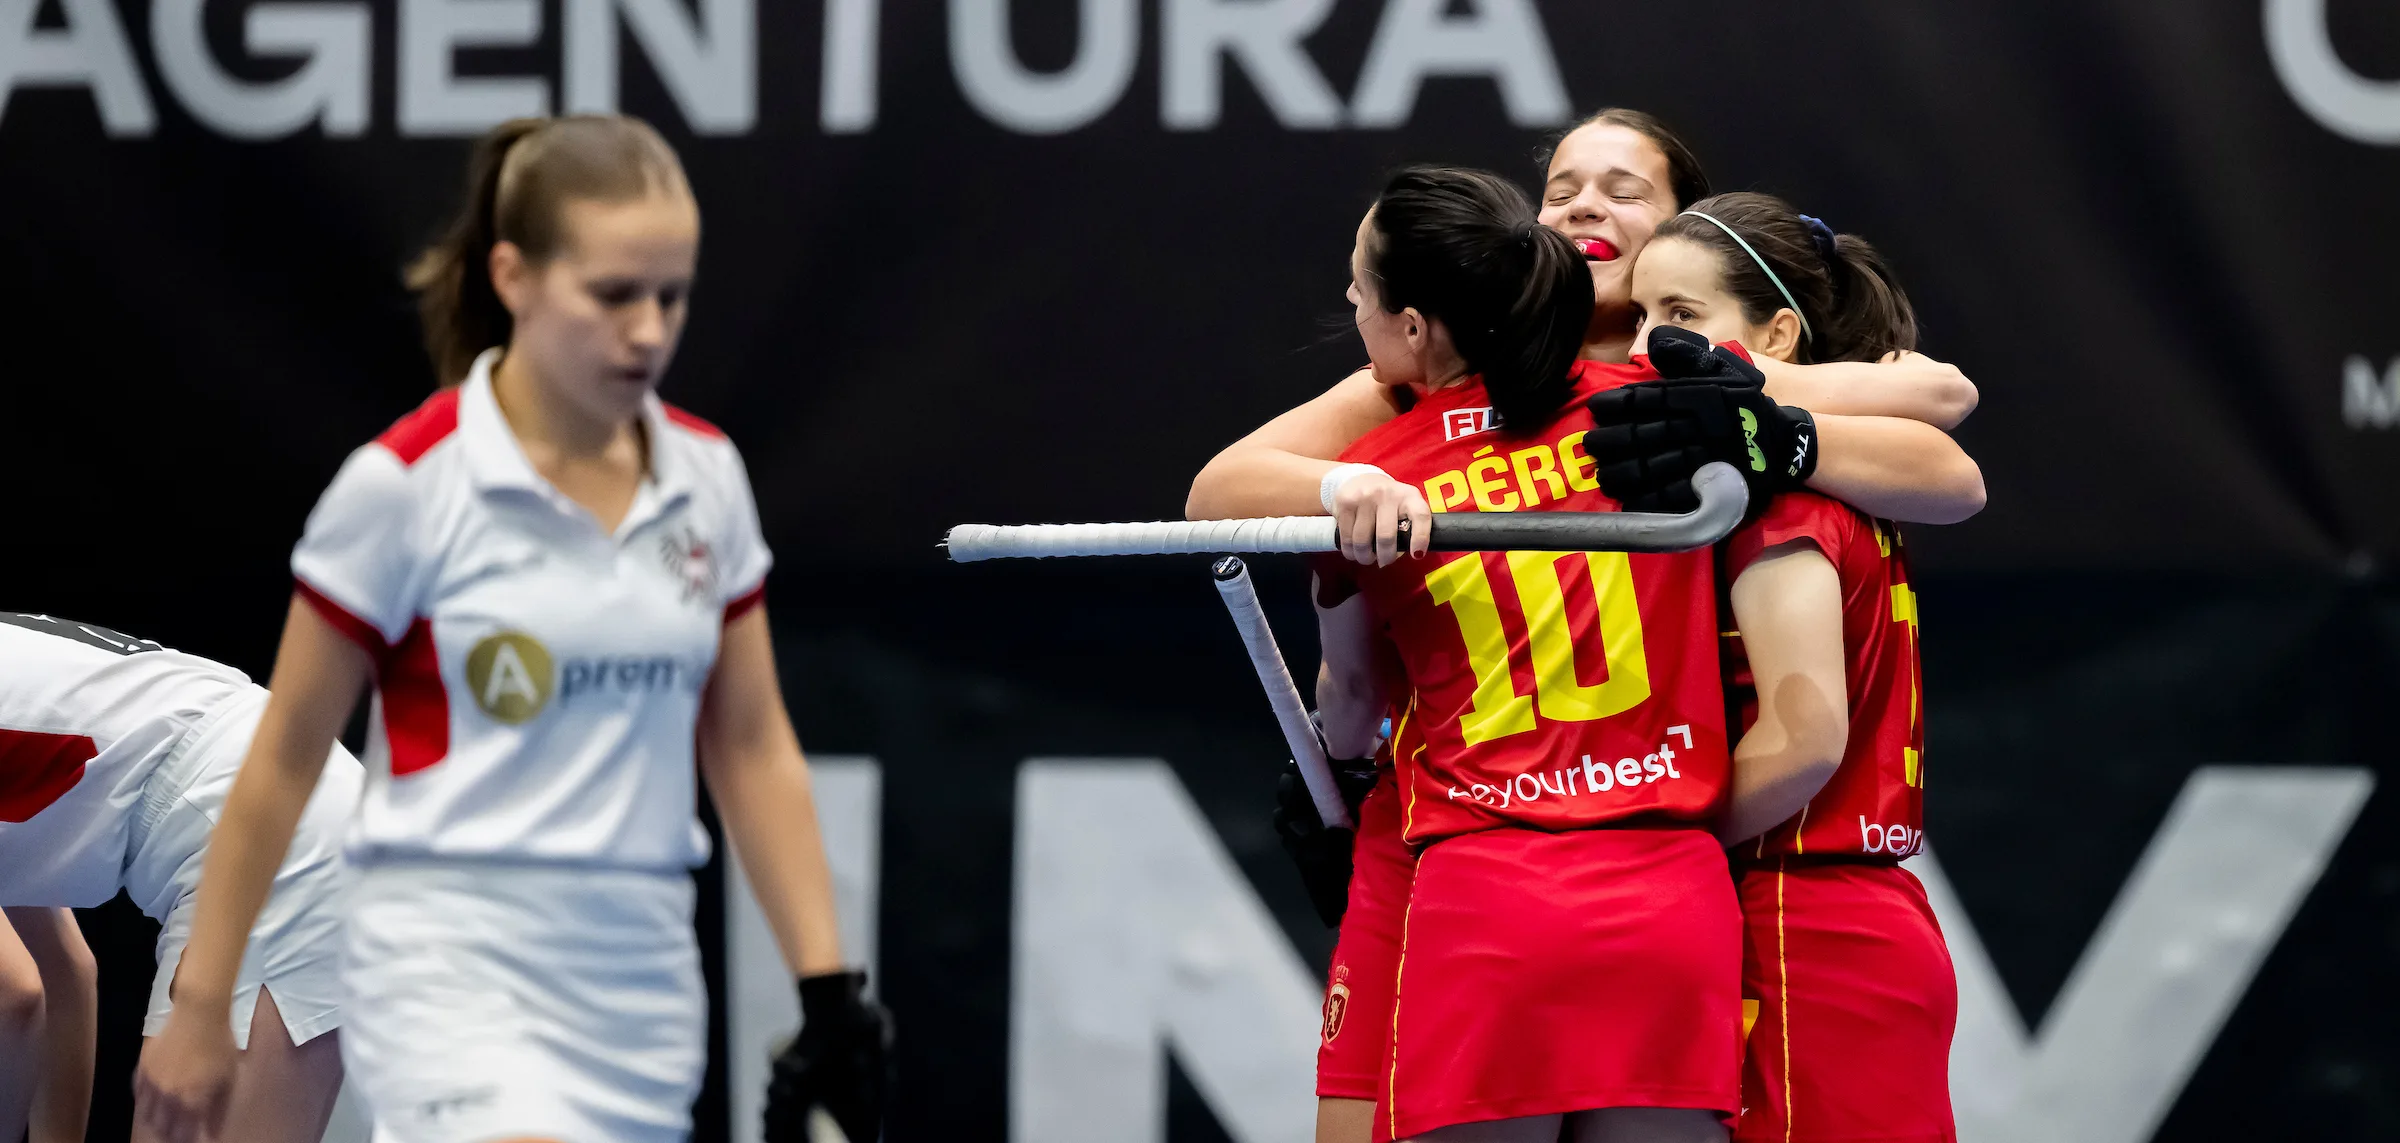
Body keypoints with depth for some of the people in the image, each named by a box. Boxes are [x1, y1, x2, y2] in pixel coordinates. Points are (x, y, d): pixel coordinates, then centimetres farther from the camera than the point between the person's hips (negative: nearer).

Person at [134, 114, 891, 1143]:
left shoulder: (705, 478, 7)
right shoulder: (405, 481, -8)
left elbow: (751, 749, 14)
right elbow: (282, 762, -1)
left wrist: (828, 991, 8)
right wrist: (198, 1005, 1)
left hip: (642, 976, 5)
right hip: (454, 969, -5)